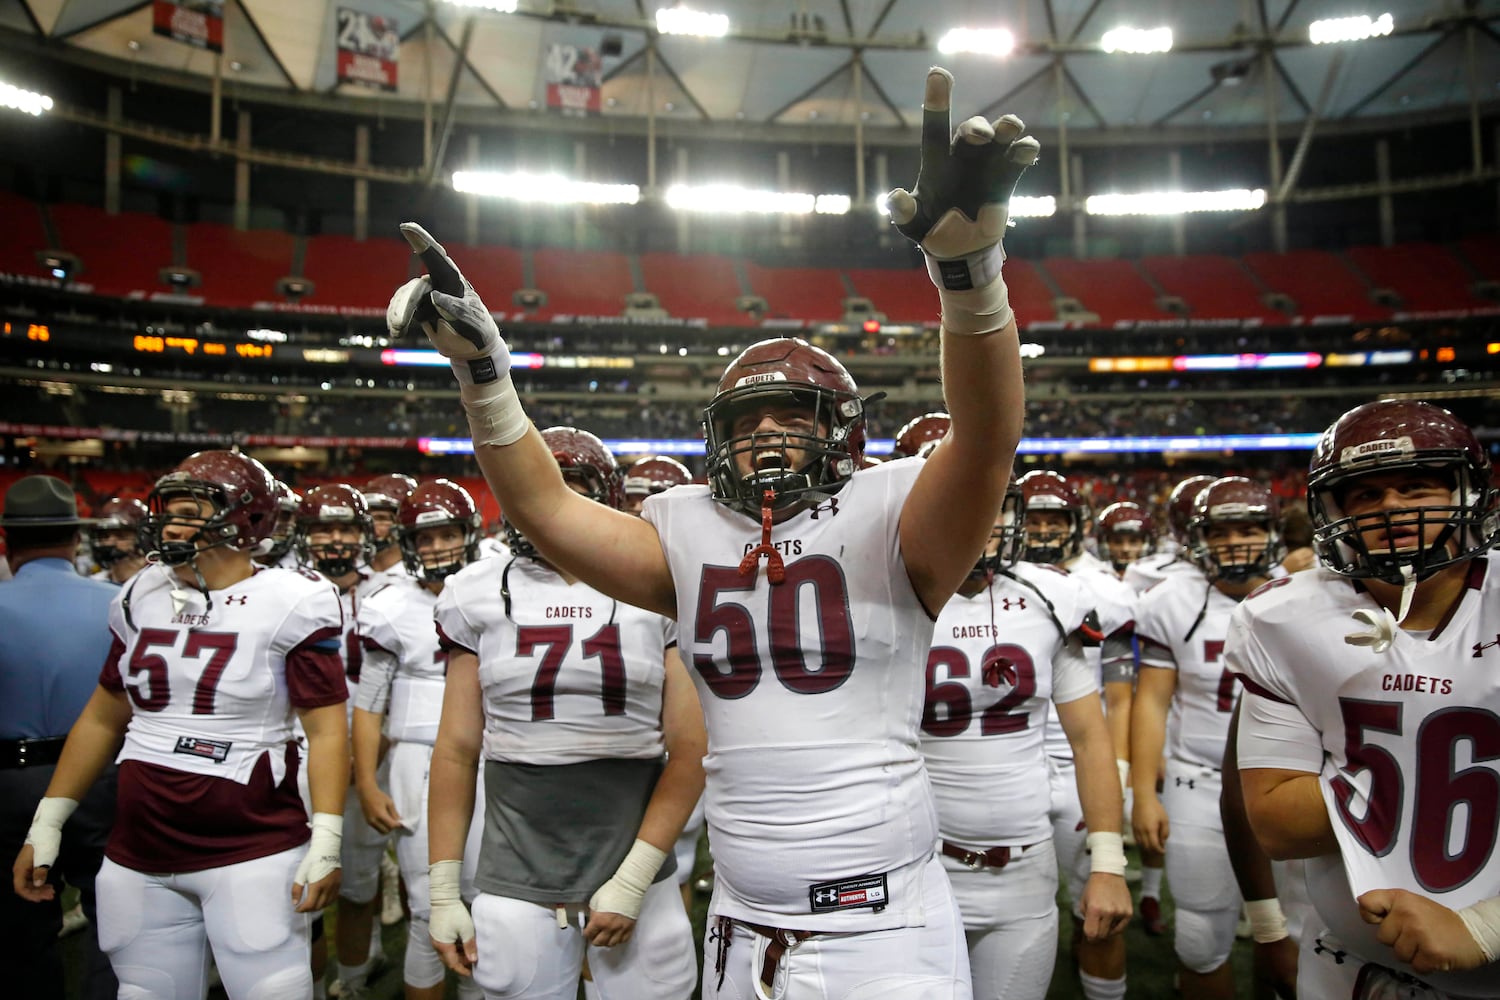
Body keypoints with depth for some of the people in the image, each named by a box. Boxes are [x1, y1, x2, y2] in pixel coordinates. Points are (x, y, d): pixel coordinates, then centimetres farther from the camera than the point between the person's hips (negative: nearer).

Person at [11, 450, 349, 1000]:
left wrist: (325, 841, -16)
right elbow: (101, 718, 16)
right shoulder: (141, 599, 6)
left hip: (253, 856, -5)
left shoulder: (288, 605, -10)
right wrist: (48, 821, 15)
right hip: (137, 861, 6)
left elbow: (326, 730, -10)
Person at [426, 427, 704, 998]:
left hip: (635, 876, -1)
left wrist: (633, 880, -9)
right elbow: (457, 750, 6)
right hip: (516, 885, 1)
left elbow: (690, 751, -5)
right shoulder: (482, 598, 2)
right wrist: (443, 890, 6)